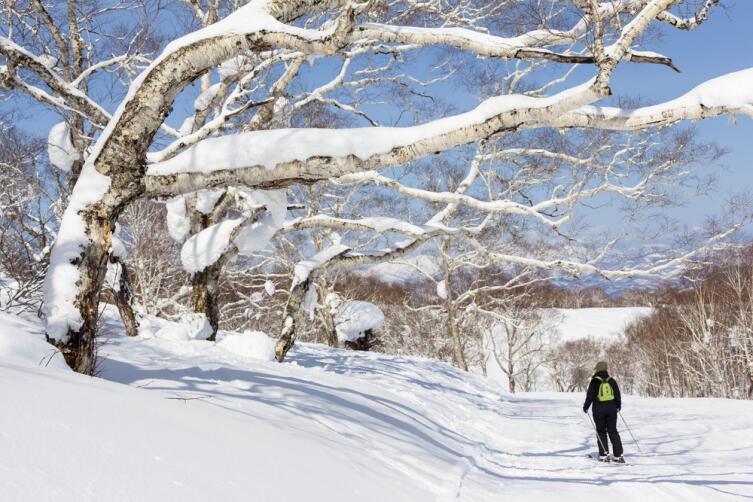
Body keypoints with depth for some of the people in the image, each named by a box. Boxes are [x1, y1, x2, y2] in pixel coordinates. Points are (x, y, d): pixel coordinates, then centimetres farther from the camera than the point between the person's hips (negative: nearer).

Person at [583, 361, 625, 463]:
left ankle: (604, 454, 3)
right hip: (611, 409, 3)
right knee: (613, 431, 8)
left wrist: (585, 407, 5)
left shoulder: (594, 382, -8)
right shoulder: (611, 381, 4)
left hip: (599, 410, -3)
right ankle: (617, 455, 2)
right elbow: (617, 394, 10)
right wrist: (618, 406, 27)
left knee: (601, 431, 8)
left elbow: (590, 396, -8)